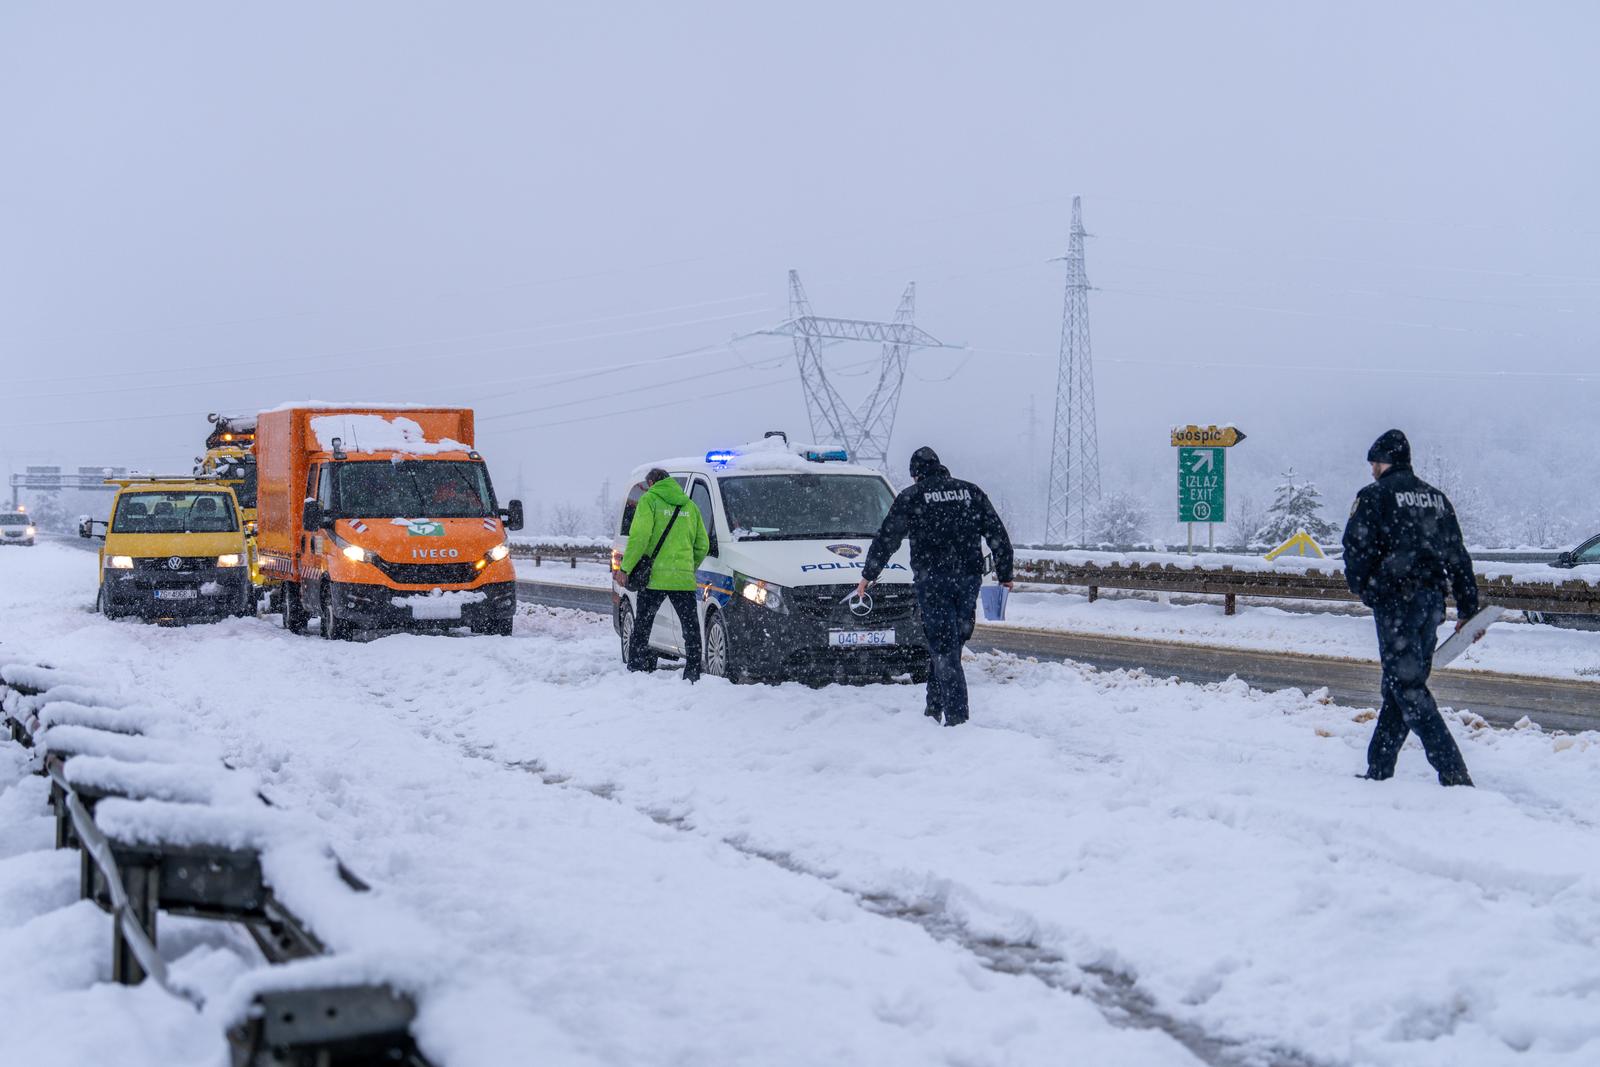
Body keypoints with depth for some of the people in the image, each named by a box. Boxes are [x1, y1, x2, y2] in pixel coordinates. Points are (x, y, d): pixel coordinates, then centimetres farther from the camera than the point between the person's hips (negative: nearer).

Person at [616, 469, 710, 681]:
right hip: (684, 579, 4)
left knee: (642, 626, 5)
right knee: (691, 627, 8)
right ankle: (693, 675, 4)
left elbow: (639, 537, -11)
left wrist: (625, 568, -10)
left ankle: (635, 670, 4)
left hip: (654, 576, -4)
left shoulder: (649, 500, 1)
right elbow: (703, 545, 14)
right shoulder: (689, 506, 16)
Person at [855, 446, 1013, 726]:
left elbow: (886, 539, 2)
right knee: (952, 644, 13)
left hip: (932, 580, -4)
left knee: (944, 649, -4)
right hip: (969, 578, 4)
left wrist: (868, 575, 12)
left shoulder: (912, 497, 1)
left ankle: (956, 716, -11)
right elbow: (998, 535, 12)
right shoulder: (971, 492, 12)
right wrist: (1005, 574, 19)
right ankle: (934, 707, 20)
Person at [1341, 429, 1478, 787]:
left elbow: (1357, 549, -10)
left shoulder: (1375, 496, -3)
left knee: (1407, 686, -7)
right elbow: (1458, 556, 15)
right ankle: (1379, 769, 18)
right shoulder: (1436, 497, 16)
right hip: (1431, 601, 7)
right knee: (1403, 683, 13)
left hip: (1395, 600, -7)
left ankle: (1453, 771, -17)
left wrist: (1362, 588, 9)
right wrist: (1468, 610, 17)